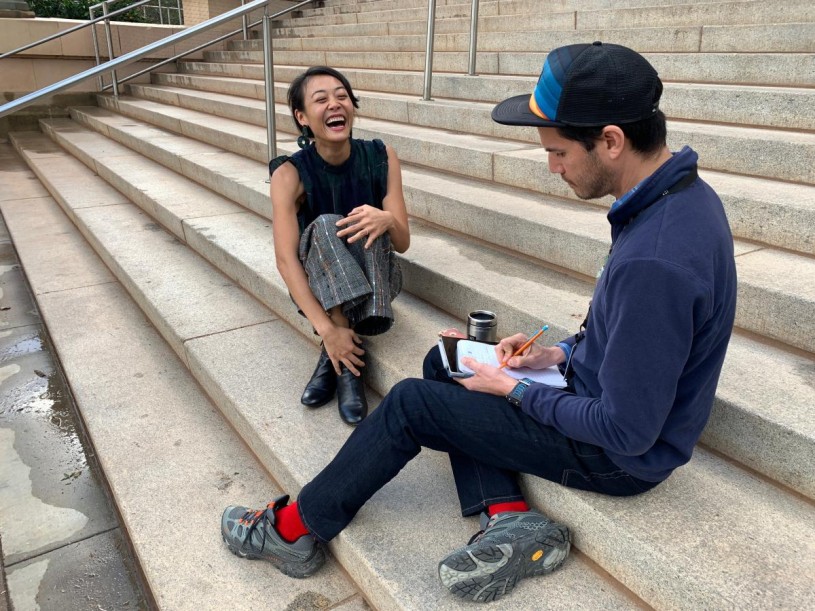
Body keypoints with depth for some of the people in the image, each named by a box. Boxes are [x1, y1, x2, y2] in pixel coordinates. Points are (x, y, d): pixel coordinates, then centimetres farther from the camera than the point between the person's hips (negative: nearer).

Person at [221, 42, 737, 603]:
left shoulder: (653, 261, -35)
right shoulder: (682, 191, -2)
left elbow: (627, 432, -27)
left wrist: (514, 390, -15)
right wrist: (563, 351, 2)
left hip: (618, 455, -9)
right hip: (596, 397, 9)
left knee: (410, 404, -5)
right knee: (441, 365, 12)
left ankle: (293, 531, 16)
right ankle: (511, 519, 2)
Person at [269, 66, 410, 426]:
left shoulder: (381, 158, -11)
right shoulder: (289, 173, -17)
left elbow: (402, 243, -13)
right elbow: (285, 259, -25)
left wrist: (386, 219, -37)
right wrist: (326, 329, -36)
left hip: (373, 276, 2)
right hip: (317, 282, -2)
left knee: (369, 225, -29)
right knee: (325, 226, -31)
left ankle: (336, 356, -24)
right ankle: (344, 354, -29)